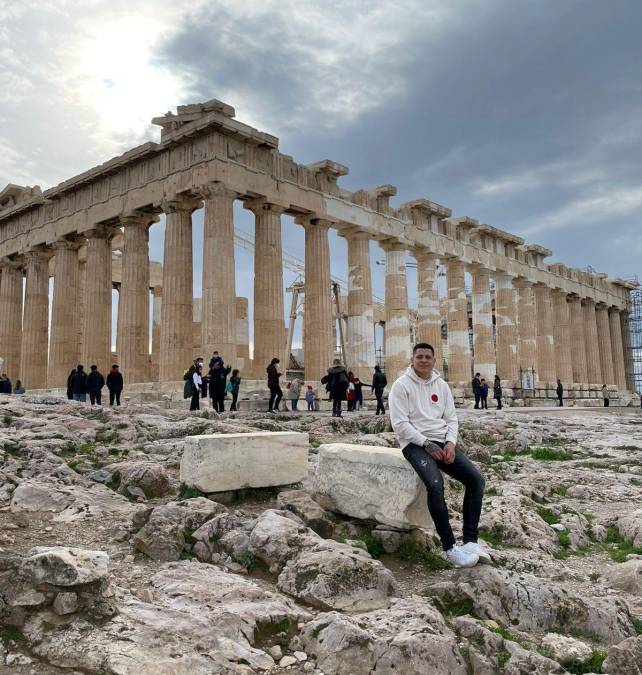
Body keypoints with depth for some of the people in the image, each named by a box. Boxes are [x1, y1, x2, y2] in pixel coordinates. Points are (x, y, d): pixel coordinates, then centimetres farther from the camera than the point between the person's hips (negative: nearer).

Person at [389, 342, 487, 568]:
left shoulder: (441, 385, 13)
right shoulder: (401, 385, -4)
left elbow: (451, 419, 13)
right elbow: (400, 423, -11)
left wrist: (450, 443, -7)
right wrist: (427, 444, -17)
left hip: (442, 442, 6)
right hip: (415, 443, -6)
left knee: (476, 479, -13)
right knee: (435, 484, -32)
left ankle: (470, 541, -8)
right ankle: (450, 547, -21)